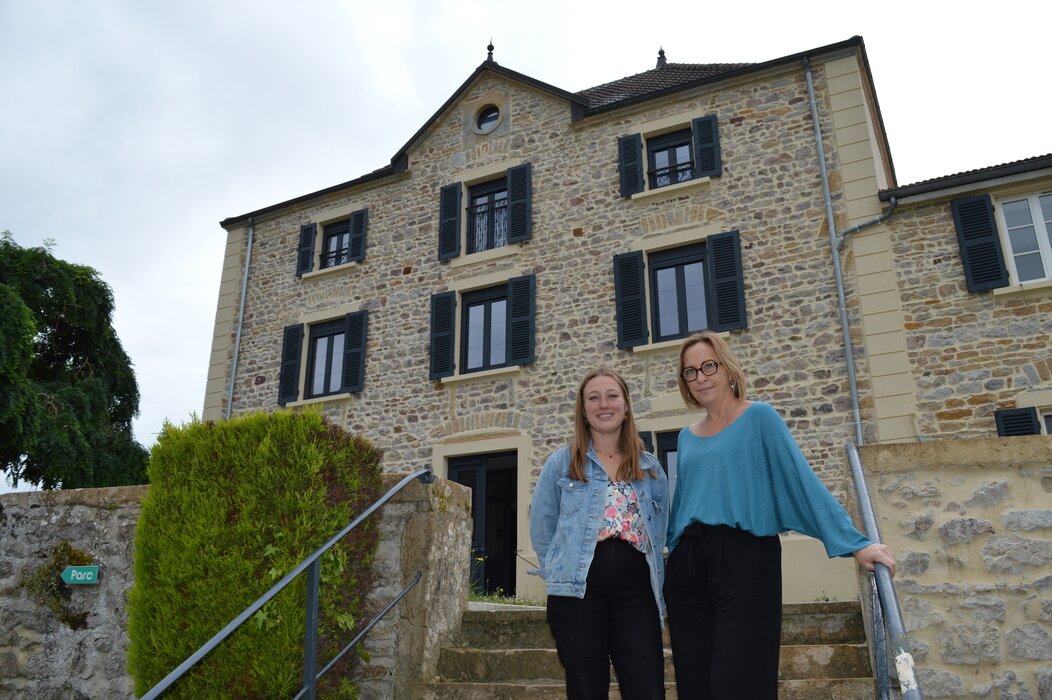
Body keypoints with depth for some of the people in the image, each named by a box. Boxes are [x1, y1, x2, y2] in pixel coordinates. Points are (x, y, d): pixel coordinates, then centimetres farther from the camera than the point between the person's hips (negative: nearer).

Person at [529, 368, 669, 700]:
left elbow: (659, 535, 16)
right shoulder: (562, 462, 5)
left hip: (636, 589, 2)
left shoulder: (651, 468, 12)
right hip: (578, 589, -1)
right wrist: (561, 574, 5)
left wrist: (659, 593, 9)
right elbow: (541, 528, 9)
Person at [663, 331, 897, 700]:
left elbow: (802, 479, -7)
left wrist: (854, 542, -15)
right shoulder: (687, 436, 16)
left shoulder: (759, 417, 0)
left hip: (746, 558, -5)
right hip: (688, 563, 5)